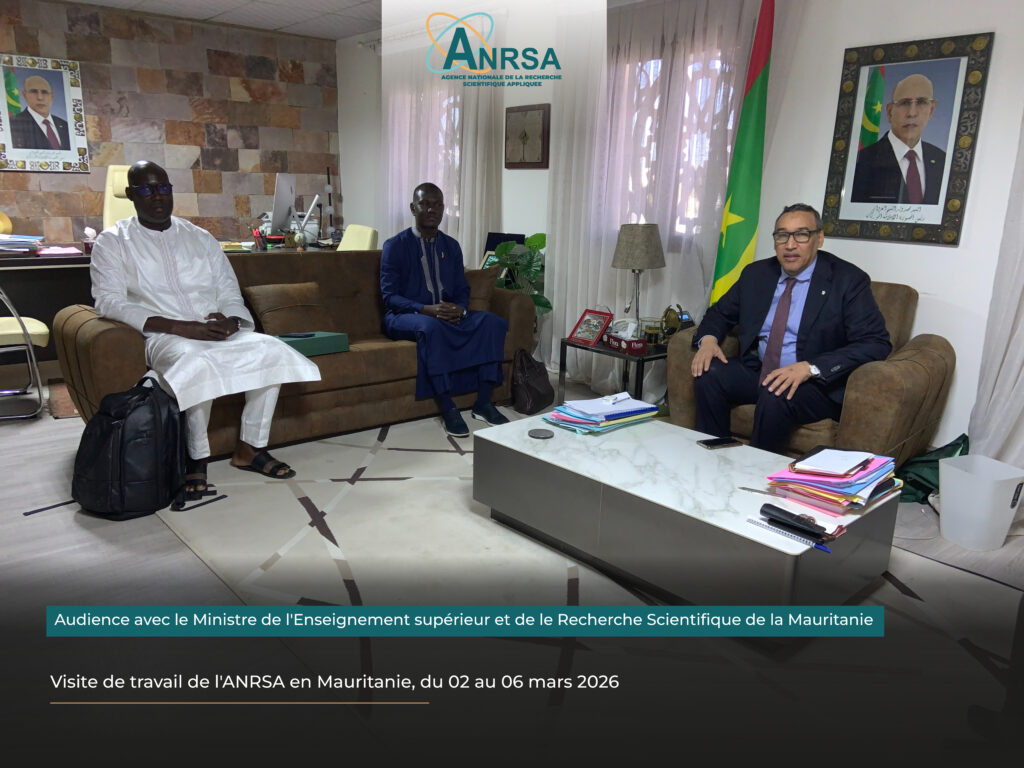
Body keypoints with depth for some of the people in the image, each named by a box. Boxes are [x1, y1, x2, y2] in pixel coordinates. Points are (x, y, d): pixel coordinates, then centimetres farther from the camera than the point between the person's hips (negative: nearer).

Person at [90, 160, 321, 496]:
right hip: (163, 337, -4)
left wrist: (230, 321, -11)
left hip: (218, 332, 4)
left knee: (271, 349, -23)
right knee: (196, 361, -38)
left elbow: (230, 294, 16)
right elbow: (109, 302, -6)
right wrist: (179, 327, -19)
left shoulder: (201, 238, 19)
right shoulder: (113, 242, 7)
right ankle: (196, 459, -20)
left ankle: (249, 449, -13)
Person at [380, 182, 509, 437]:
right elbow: (390, 297, -10)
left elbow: (462, 290, 12)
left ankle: (483, 403, -17)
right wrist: (426, 309, -27)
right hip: (405, 316, -5)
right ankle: (447, 408, -33)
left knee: (492, 322, -20)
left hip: (448, 314, 5)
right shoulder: (395, 246, -4)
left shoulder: (451, 246, 12)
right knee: (431, 326, -40)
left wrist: (460, 309, -13)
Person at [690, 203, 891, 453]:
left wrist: (810, 368, -28)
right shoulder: (756, 273, 8)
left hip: (817, 383, -4)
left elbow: (876, 344, -15)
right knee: (710, 372, -22)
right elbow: (720, 312, 18)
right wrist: (708, 339, -8)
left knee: (776, 395, -35)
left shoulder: (848, 280, -7)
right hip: (757, 371, 5)